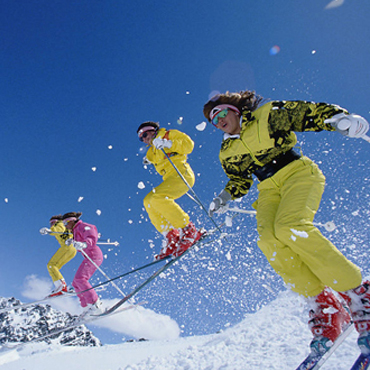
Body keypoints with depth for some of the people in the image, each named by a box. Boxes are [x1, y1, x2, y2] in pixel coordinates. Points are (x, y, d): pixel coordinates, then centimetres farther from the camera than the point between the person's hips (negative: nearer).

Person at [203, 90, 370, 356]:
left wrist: (341, 119, -16)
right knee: (269, 240, -25)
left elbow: (311, 113, 1)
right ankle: (322, 303, -19)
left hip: (299, 174, -4)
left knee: (288, 227, -32)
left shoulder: (268, 114, 3)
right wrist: (226, 197, 7)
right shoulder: (227, 153, 16)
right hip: (269, 190, 5)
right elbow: (240, 182, 25)